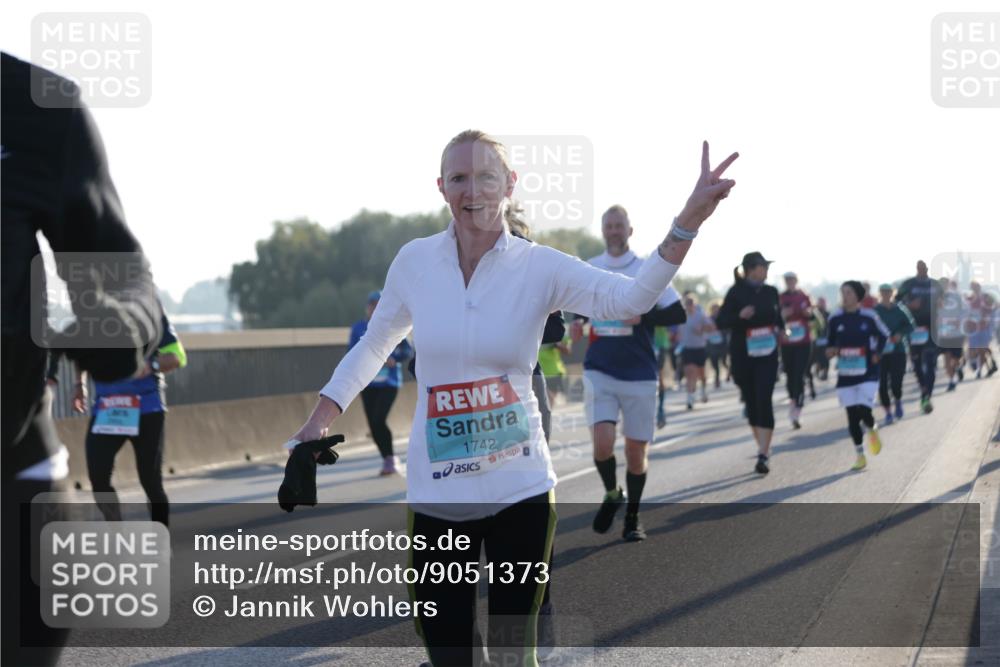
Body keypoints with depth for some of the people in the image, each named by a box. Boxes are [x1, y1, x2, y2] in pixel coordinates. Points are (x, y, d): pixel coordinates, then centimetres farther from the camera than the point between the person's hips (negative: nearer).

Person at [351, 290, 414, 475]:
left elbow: (408, 350, -1)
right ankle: (387, 460, 19)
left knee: (379, 420, -17)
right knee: (373, 424, 4)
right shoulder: (359, 328, 5)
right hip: (368, 383, 3)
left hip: (389, 381, -3)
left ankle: (391, 459, -4)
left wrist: (394, 360, -19)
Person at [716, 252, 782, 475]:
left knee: (764, 400, -11)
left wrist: (781, 329, 0)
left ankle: (763, 455, -13)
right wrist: (740, 316, -25)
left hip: (767, 355, 1)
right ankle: (763, 447, 25)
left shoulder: (770, 292, 6)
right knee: (751, 402, 8)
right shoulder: (736, 292, -5)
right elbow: (721, 322, -7)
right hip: (743, 355, -1)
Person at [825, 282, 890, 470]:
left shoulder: (869, 317, -4)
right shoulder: (835, 319, 1)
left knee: (863, 411, -15)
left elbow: (883, 335, 10)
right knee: (852, 415, 2)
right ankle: (860, 455, 14)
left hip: (867, 372, -2)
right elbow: (831, 342, 13)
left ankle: (873, 430, 20)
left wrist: (876, 354, 0)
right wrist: (831, 350, -8)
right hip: (845, 374, 3)